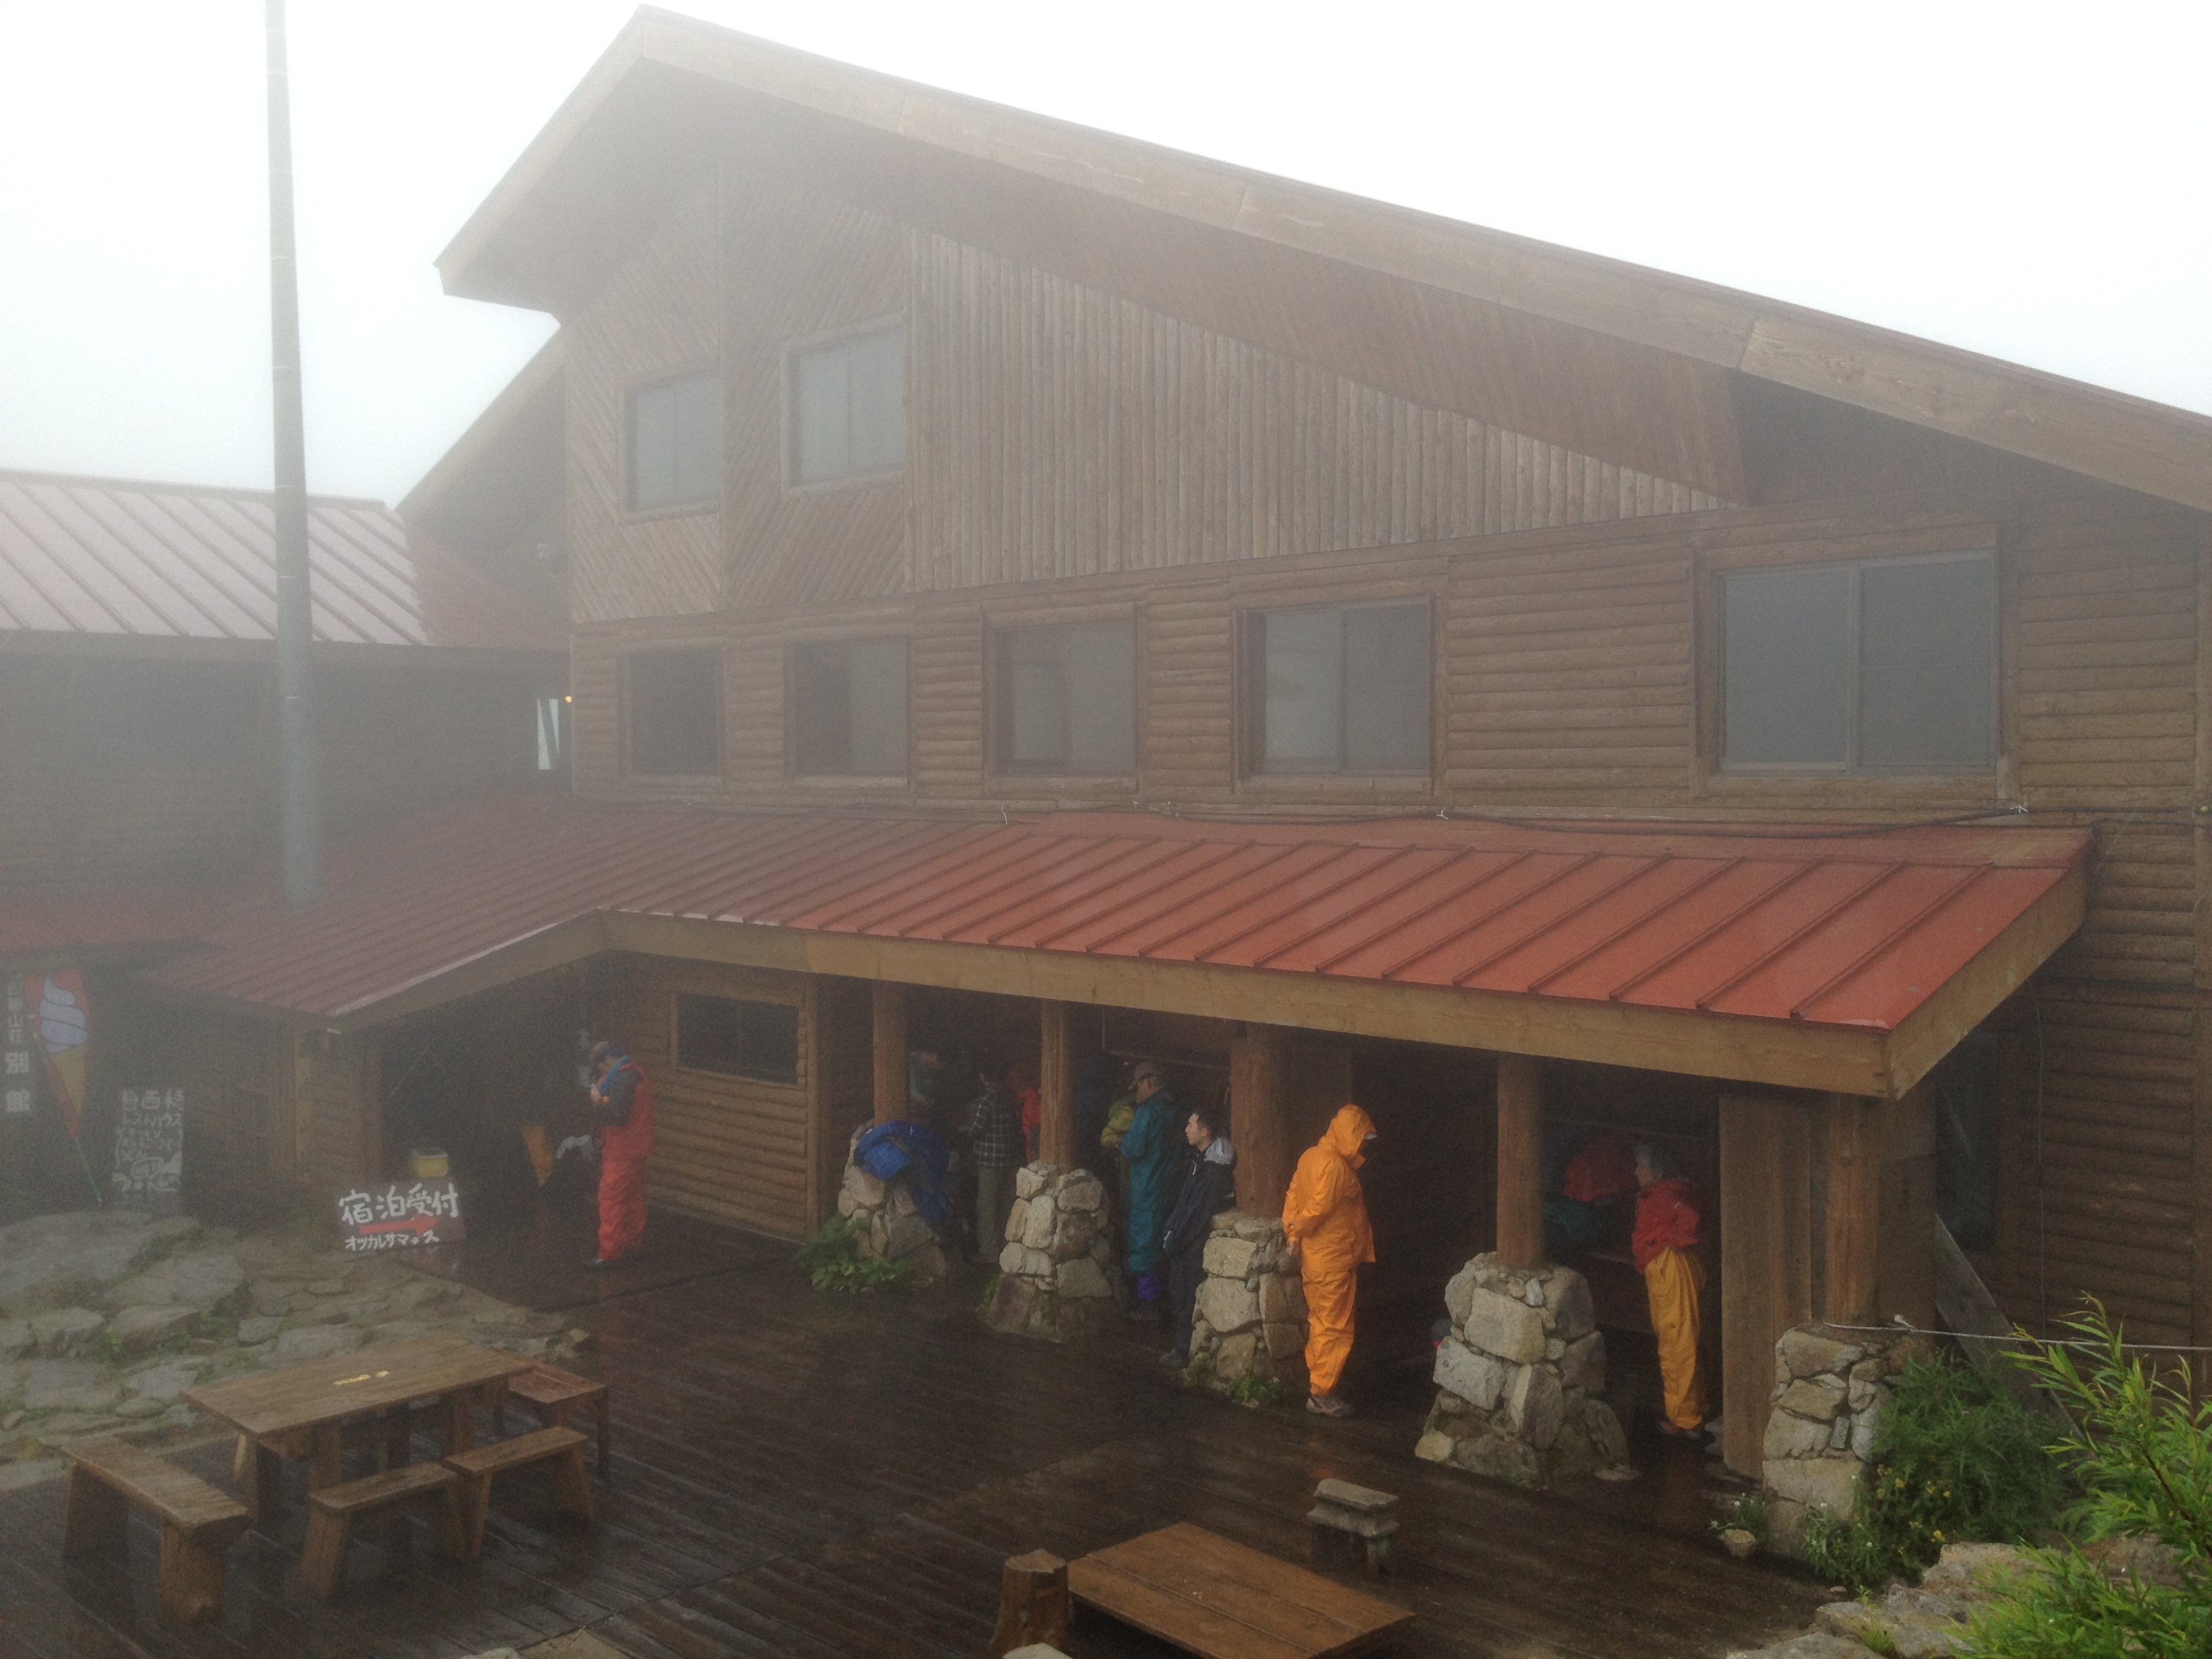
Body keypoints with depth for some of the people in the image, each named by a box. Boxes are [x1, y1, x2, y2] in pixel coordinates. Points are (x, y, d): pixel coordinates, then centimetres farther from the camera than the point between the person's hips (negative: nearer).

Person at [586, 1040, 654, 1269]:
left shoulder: (623, 1079, -22)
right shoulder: (637, 1072, 11)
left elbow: (617, 1116, -28)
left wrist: (598, 1102, -13)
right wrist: (602, 1099, 0)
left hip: (621, 1152, -10)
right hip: (635, 1148, 10)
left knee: (611, 1199, -5)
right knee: (633, 1196, 18)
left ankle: (609, 1253, -3)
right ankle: (632, 1243, 29)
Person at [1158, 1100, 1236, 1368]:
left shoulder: (1214, 1170, -23)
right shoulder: (1200, 1158, 7)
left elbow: (1198, 1213, -22)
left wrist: (1173, 1241, -16)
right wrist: (1170, 1231, 11)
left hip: (1193, 1247, -9)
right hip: (1184, 1244, 9)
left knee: (1184, 1299, 1)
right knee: (1178, 1294, 17)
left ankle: (1183, 1353, 12)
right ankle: (1180, 1344, 29)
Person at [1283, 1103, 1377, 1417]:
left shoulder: (1311, 1156, 9)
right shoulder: (1335, 1165, -21)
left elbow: (1293, 1196, 11)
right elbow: (1318, 1207, -24)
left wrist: (1292, 1232, 8)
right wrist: (1298, 1231, -8)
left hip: (1313, 1258, 9)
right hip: (1334, 1261, -9)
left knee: (1321, 1323, 17)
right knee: (1335, 1329, 0)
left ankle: (1316, 1388, 24)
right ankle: (1322, 1394, 5)